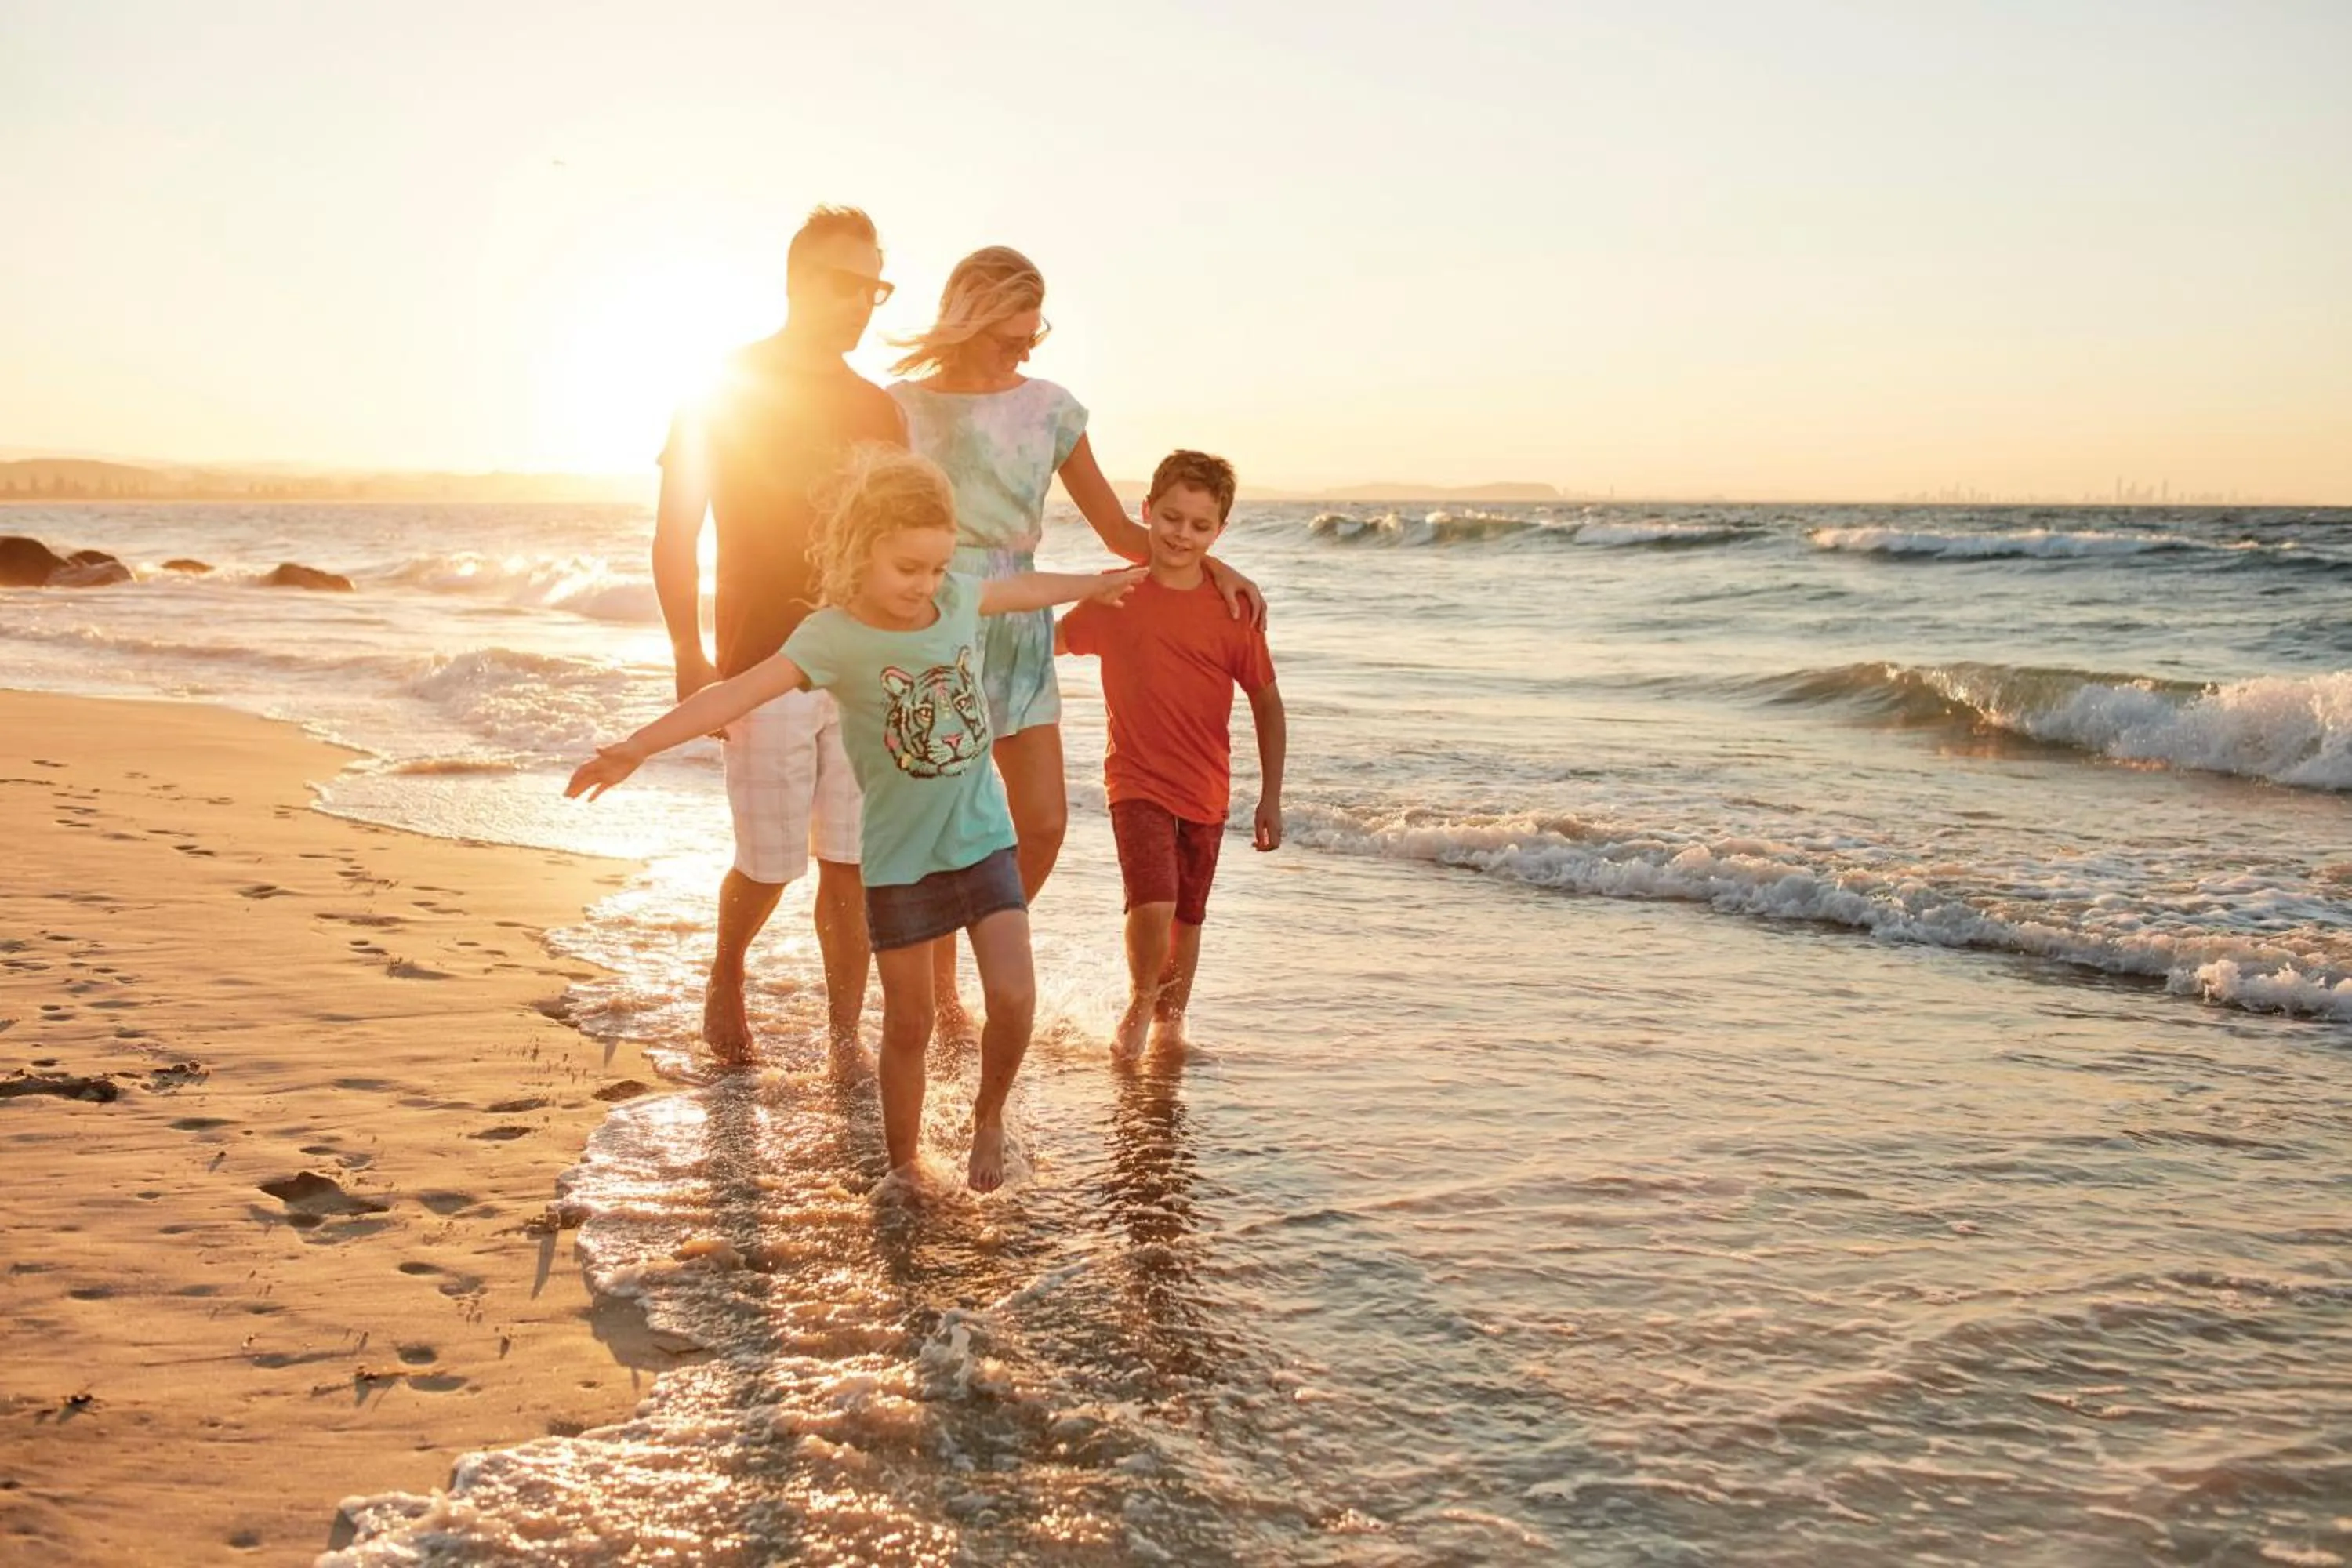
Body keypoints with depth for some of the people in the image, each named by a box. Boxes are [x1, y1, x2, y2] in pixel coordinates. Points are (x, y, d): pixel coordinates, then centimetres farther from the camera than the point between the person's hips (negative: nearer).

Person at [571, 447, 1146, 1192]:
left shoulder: (959, 597, -2)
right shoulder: (833, 635, -17)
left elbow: (1025, 587, 20)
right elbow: (738, 692, -28)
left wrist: (1095, 584, 37)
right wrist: (638, 746, -40)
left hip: (981, 836, 3)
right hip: (898, 857, -3)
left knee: (1013, 995, -10)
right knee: (908, 1025, 7)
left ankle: (989, 1114, 19)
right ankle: (904, 1170, 26)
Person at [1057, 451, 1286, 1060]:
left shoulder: (1232, 608, -5)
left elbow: (1266, 702, 1)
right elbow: (1055, 642, 14)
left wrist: (1271, 797, 0)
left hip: (1206, 787, 2)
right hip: (1137, 780, -2)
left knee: (1188, 916, 13)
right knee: (1153, 904, -19)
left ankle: (1170, 1017, 38)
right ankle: (1140, 1001, 11)